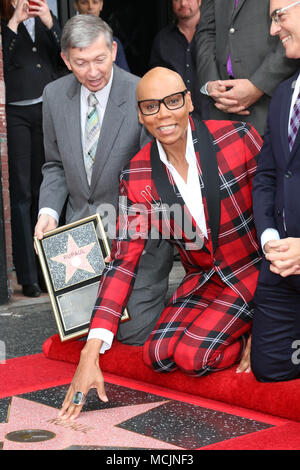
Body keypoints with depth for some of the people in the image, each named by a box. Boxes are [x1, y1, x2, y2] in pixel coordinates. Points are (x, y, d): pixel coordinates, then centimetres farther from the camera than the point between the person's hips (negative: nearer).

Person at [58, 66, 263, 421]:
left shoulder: (238, 138, -15)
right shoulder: (136, 177, -6)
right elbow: (123, 262, -7)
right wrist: (90, 354, -14)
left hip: (256, 271, -5)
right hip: (202, 280, 5)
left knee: (192, 354, -22)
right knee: (158, 354, -16)